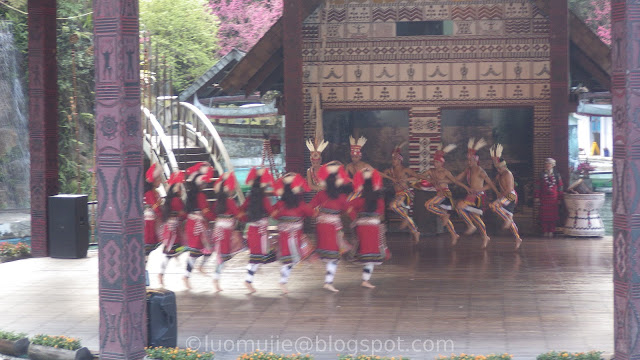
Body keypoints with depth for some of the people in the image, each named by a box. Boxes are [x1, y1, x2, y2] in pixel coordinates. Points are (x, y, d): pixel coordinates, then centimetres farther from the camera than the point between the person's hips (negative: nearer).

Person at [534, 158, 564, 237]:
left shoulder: (557, 175, 5)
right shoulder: (542, 175, 5)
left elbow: (560, 188, 7)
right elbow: (537, 187, 4)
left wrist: (559, 198, 4)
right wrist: (536, 197, -2)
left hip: (553, 198, 0)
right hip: (544, 198, 0)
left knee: (553, 215, 0)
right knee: (544, 215, -1)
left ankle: (551, 231, 6)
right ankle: (545, 231, 5)